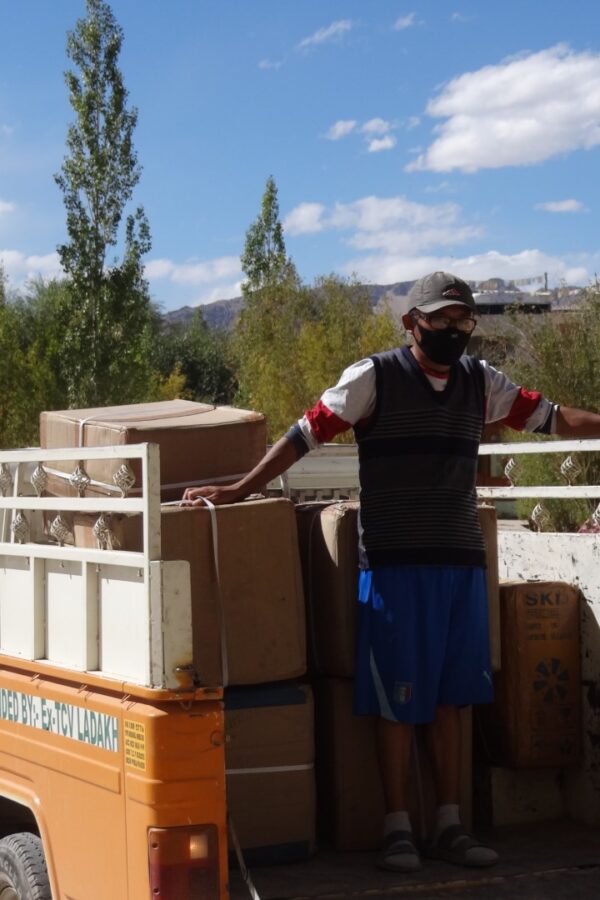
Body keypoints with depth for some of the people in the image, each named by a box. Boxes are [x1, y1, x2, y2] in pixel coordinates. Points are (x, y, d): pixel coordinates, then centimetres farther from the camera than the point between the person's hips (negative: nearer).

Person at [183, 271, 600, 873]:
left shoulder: (480, 383, 11)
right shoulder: (374, 378, -4)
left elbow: (551, 417, 13)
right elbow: (304, 434, -7)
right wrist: (237, 491, -12)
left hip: (462, 562, 5)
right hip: (395, 565, -5)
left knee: (450, 698, 9)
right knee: (397, 701, 0)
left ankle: (449, 827, 16)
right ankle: (397, 829, 11)